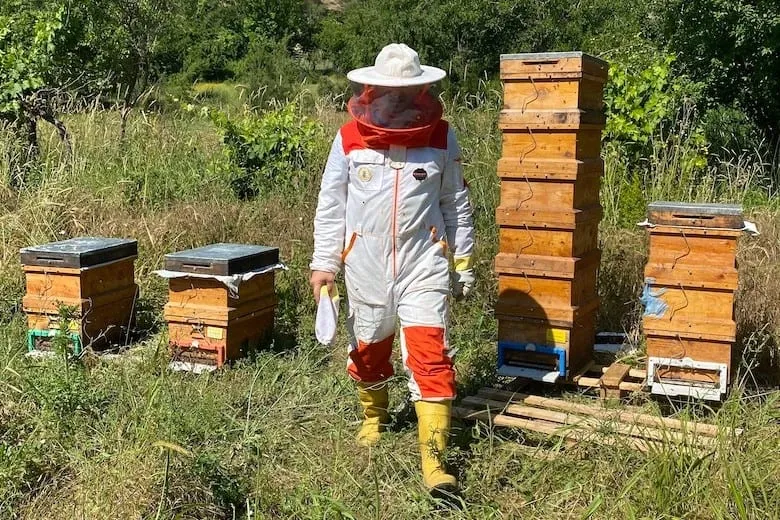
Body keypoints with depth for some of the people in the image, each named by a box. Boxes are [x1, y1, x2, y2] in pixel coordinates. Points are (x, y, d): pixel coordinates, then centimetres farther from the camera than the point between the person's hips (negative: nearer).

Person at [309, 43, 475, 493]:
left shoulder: (441, 137, -1)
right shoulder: (350, 139, -2)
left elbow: (457, 204, 6)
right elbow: (331, 205, 4)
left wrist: (463, 262, 8)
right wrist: (324, 263, 2)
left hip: (423, 265, -1)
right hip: (366, 266, 2)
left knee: (430, 355, -9)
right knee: (368, 349, 17)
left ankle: (434, 460, -5)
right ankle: (374, 417, 46)